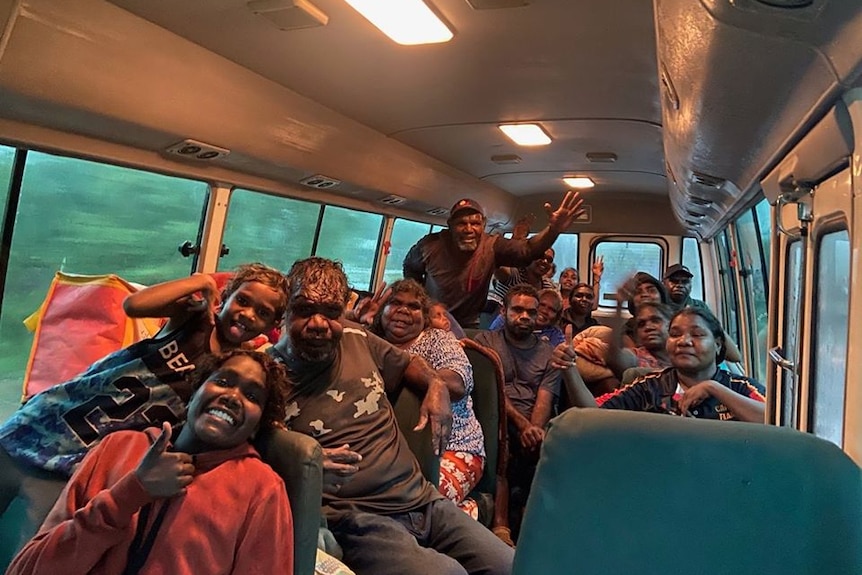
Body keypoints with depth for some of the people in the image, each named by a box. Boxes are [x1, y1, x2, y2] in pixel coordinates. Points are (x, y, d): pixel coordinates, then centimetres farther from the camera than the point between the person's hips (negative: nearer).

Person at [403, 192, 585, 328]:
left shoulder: (492, 247, -16)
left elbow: (527, 250, -32)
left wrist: (553, 230, -49)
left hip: (467, 326, 0)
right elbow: (410, 267, 5)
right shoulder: (431, 245, -16)